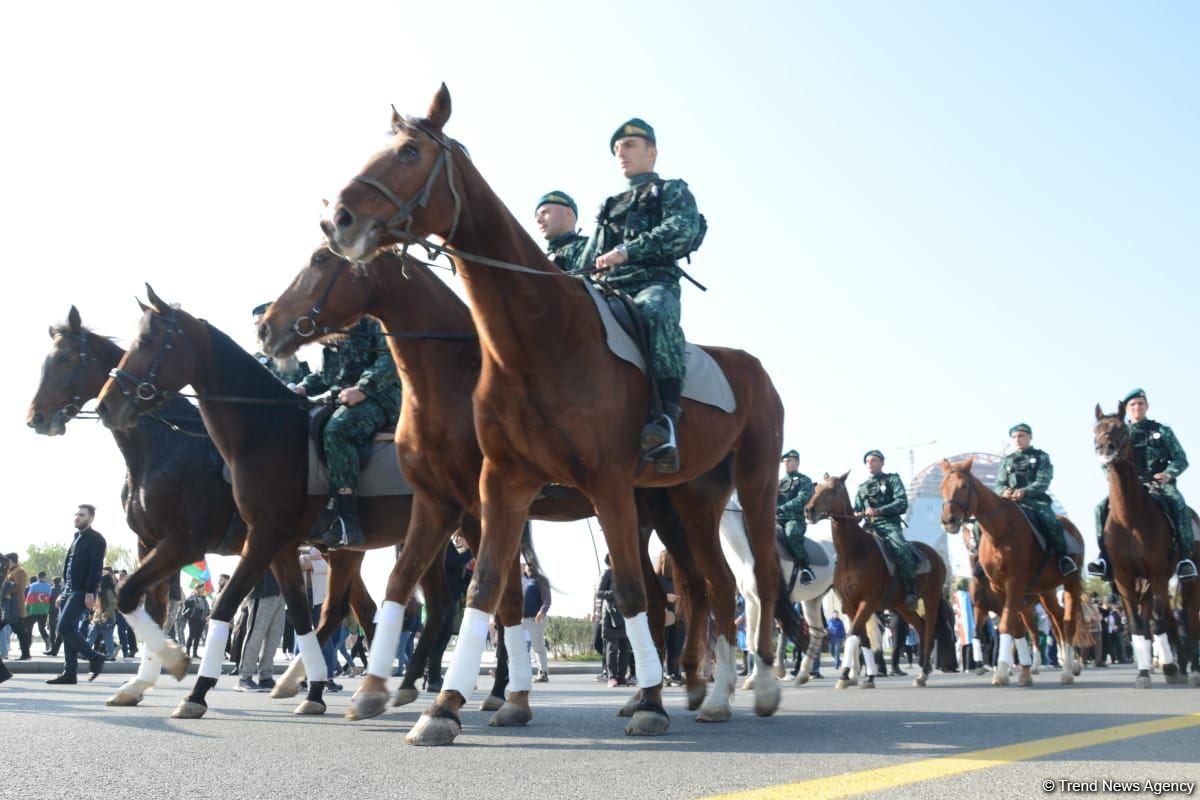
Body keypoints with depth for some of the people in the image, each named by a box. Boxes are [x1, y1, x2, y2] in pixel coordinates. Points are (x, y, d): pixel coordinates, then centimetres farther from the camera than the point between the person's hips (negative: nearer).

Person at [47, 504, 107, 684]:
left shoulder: (96, 539, -7)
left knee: (64, 628, -16)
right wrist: (63, 592, 18)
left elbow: (96, 567, -15)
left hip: (82, 592, -9)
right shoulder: (77, 538, 20)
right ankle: (69, 672, 7)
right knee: (67, 630, 5)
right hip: (69, 590, 9)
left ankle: (95, 658, -6)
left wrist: (90, 592, -22)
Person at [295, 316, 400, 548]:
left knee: (336, 430, -35)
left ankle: (348, 522, -38)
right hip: (339, 398, 9)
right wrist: (304, 387, 6)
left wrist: (362, 388, -28)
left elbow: (390, 360, -15)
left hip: (377, 398, -9)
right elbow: (325, 375, 28)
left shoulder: (373, 321, -1)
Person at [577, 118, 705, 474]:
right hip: (608, 291, 7)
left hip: (654, 283, -6)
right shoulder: (610, 207, 33)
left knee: (655, 312, -42)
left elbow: (683, 229, -7)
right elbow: (586, 261, 30)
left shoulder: (673, 192, 16)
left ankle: (666, 418, -54)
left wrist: (627, 251, -17)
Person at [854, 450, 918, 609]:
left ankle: (911, 592, -26)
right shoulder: (862, 487, 25)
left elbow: (902, 503, -4)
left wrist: (878, 511, -17)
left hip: (889, 525, -5)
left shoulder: (892, 479, 11)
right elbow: (857, 510, 24)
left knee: (900, 549, -34)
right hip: (869, 527, 5)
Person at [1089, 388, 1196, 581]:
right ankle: (1105, 557, -19)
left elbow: (1180, 459, 5)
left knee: (1178, 504, -34)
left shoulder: (1162, 431, 8)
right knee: (1103, 507, -21)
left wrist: (1168, 474, -15)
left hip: (1160, 483, -2)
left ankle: (1185, 557, -31)